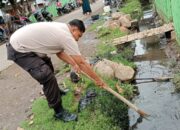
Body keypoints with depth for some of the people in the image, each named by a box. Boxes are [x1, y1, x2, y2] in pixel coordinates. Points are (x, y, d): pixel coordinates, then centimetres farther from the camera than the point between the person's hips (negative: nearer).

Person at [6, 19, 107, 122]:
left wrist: (73, 64, 11)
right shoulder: (67, 37, -21)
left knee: (47, 66, 28)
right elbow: (81, 62, -16)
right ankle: (59, 112, 0)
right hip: (19, 50, -11)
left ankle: (55, 92, 49)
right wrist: (98, 79, -7)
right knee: (48, 77, -16)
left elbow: (59, 52, 15)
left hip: (20, 42, 11)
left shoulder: (61, 28, 7)